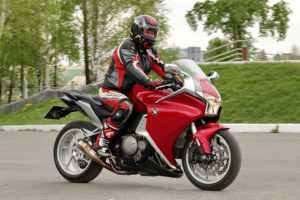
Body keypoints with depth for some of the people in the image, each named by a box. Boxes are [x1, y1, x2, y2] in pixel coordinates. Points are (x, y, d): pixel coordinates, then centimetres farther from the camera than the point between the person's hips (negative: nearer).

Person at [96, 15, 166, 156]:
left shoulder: (149, 51, 10)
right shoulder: (127, 47, -17)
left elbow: (162, 69, 1)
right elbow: (132, 67, -34)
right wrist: (149, 83, -49)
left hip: (131, 92, 9)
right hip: (111, 91, -9)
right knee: (125, 106, -39)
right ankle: (102, 141, -34)